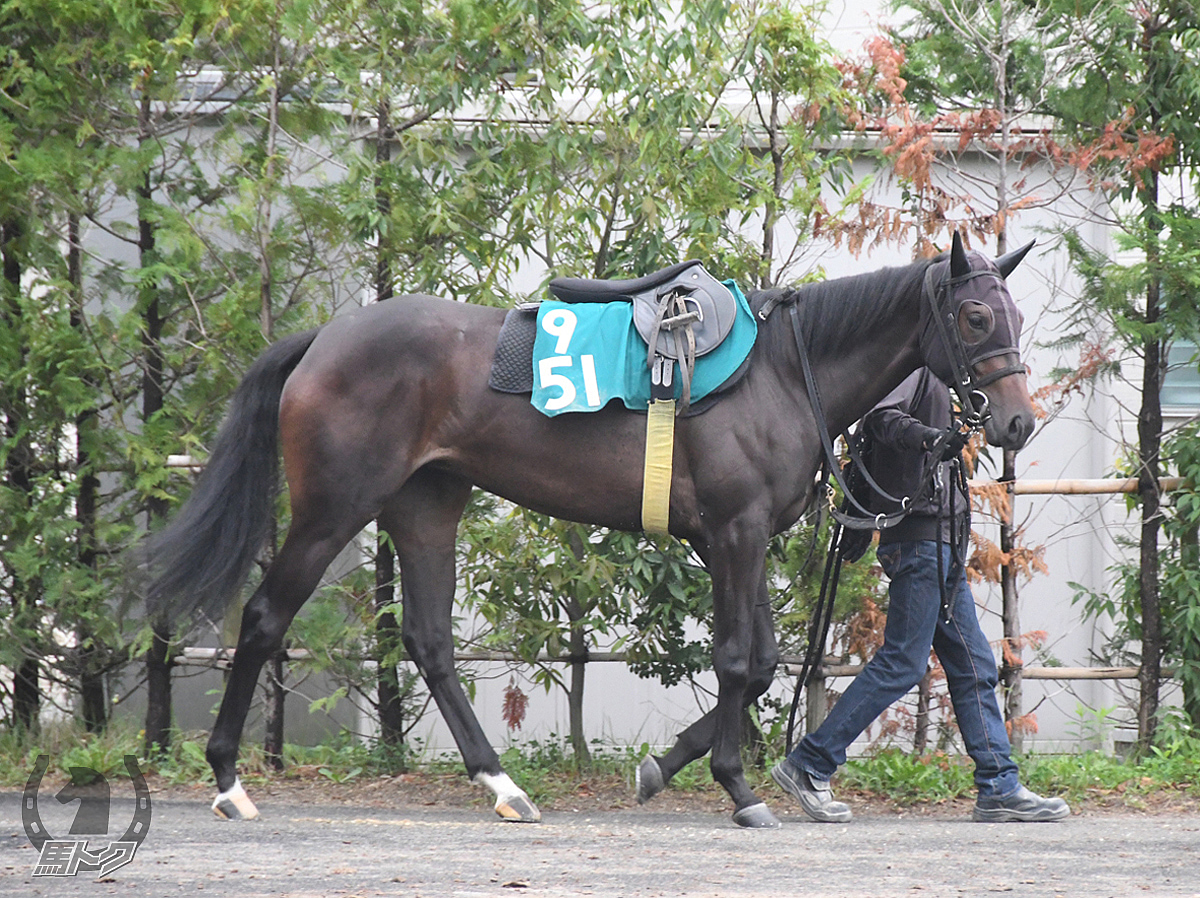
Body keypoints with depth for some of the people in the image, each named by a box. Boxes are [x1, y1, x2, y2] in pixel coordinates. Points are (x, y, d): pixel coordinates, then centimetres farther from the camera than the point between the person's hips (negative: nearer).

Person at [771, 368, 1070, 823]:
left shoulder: (933, 376, 20)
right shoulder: (916, 367, -9)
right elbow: (882, 416, -27)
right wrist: (926, 437, -45)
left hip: (941, 544, 11)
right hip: (922, 537, -11)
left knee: (973, 665, 9)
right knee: (902, 663, -9)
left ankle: (999, 788, 9)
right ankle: (808, 766, -6)